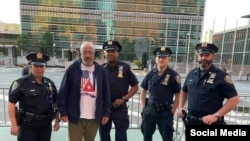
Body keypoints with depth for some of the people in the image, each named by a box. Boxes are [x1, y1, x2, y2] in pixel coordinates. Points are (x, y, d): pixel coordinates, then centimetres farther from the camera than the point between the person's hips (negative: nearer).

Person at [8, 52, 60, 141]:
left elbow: (55, 103, 11)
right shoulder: (21, 83, -9)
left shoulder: (50, 83, 5)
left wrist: (57, 121, 10)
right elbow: (11, 104, -9)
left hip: (46, 125, 5)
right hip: (27, 125, -4)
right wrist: (14, 125, -14)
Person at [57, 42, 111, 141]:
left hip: (94, 117, 3)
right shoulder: (72, 69, -4)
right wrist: (63, 111, -5)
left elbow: (106, 94, 5)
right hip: (76, 116, -2)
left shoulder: (101, 71, 3)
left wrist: (106, 113, 3)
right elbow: (63, 92, -2)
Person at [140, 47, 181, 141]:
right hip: (150, 110, 4)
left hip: (165, 112, -3)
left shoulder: (173, 75, -8)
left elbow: (177, 96, -5)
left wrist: (172, 112, -9)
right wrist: (143, 107, 5)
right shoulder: (150, 74, 2)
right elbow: (143, 91, 11)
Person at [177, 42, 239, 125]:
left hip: (211, 123, -5)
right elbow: (184, 91, 18)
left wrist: (216, 115, -21)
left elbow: (234, 99, -13)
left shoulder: (221, 76, -11)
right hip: (191, 122, 6)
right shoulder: (192, 74, 4)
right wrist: (180, 108, 6)